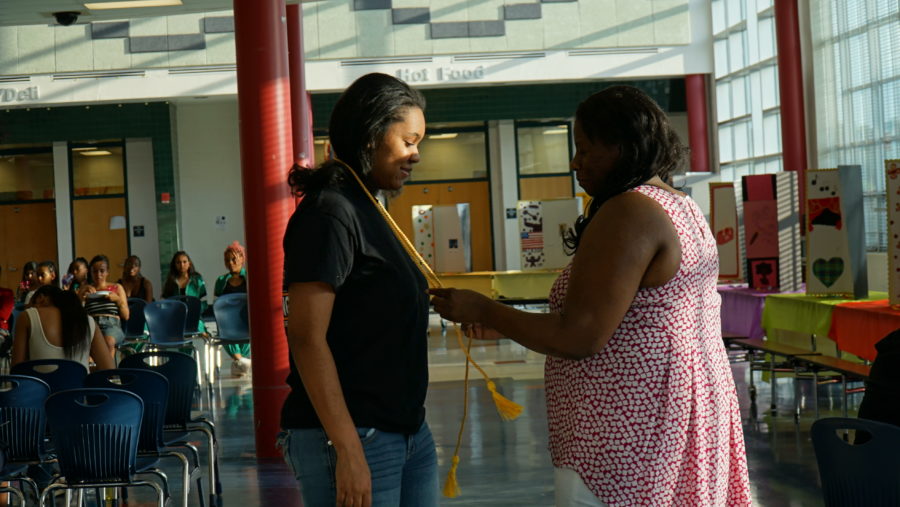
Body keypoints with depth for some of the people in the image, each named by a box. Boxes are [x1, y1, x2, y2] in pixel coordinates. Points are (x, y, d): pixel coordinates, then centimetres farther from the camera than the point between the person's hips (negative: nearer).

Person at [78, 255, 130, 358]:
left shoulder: (117, 288, 24)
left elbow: (126, 316, 18)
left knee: (109, 340, -39)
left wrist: (118, 299, 2)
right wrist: (83, 294, 1)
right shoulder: (85, 288, 27)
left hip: (112, 325, -1)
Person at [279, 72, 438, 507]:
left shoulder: (367, 211, 16)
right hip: (355, 439, -9)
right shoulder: (329, 212, -12)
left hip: (408, 433, 9)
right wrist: (347, 450, -22)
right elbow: (307, 338, -19)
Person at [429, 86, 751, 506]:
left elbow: (580, 339, -20)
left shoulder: (628, 213, -16)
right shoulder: (684, 208, 15)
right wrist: (503, 325, 18)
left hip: (628, 444, -10)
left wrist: (482, 311, -8)